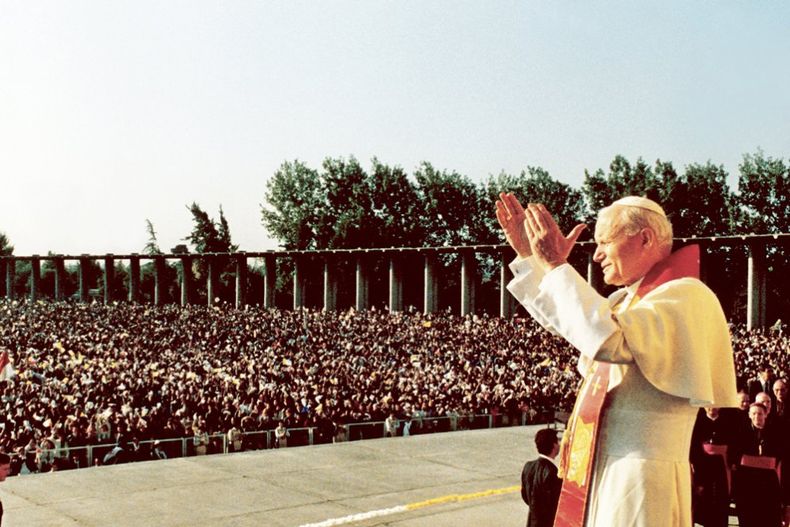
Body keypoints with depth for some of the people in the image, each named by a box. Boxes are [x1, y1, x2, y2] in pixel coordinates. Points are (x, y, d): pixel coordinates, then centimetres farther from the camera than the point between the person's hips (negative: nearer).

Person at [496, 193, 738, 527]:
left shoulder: (685, 296, -14)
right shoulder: (628, 298, 15)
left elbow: (611, 342, -30)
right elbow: (559, 319, 28)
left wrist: (556, 266, -23)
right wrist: (527, 255, 20)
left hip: (641, 476, -9)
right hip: (603, 469, 9)